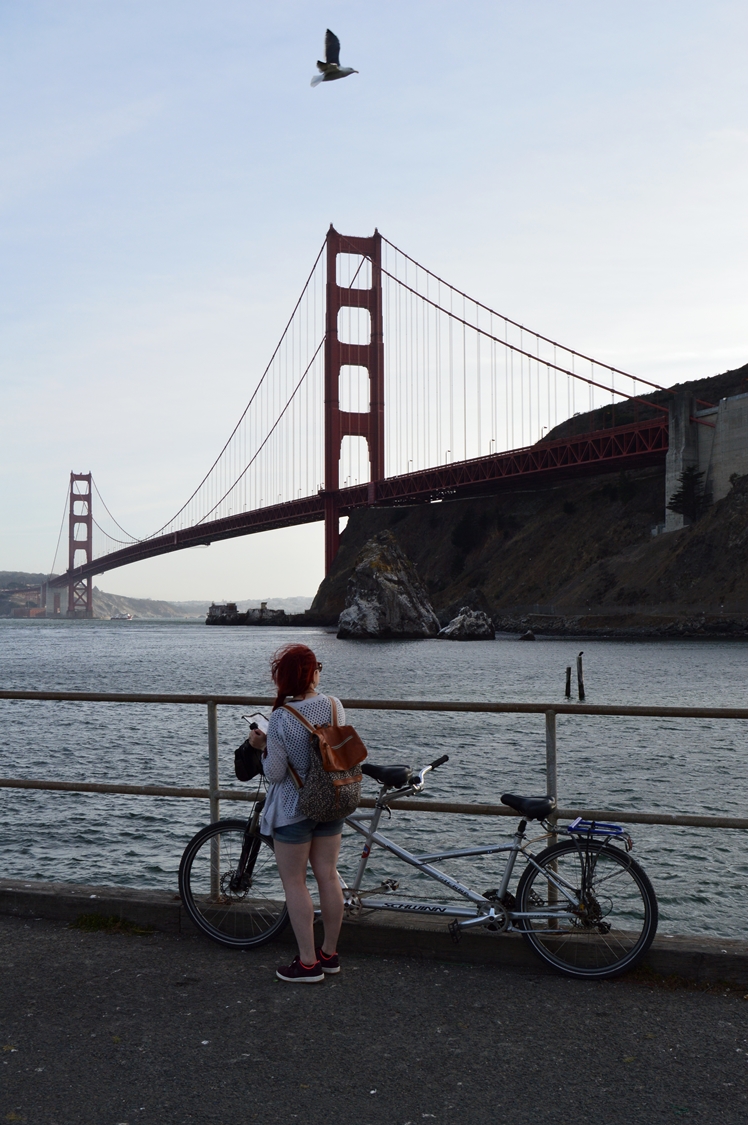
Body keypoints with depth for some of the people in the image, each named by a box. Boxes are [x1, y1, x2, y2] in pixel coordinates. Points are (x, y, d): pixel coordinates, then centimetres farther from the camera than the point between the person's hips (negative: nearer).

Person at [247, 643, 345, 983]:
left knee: (294, 883, 7)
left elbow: (275, 773, -18)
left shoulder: (281, 718, -21)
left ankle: (308, 962, 12)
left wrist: (264, 746, 1)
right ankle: (329, 954, 28)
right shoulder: (335, 706, -6)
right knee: (328, 877, 15)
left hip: (294, 808, -6)